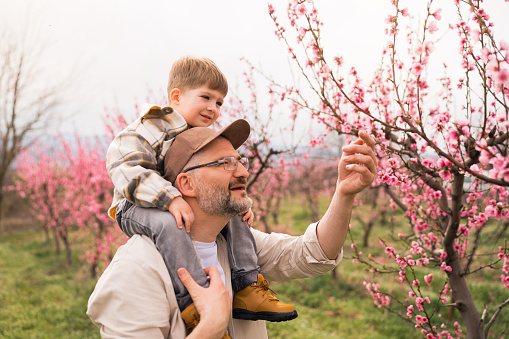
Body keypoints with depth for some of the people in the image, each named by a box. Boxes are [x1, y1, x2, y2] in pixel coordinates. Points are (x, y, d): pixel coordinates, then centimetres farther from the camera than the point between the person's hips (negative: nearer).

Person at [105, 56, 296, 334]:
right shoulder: (151, 128, -14)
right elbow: (124, 168, -27)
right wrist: (170, 199, -37)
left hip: (188, 206, 8)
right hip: (137, 209, -8)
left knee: (234, 215, 0)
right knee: (168, 223, -39)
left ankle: (246, 290, -1)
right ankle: (194, 304, -37)